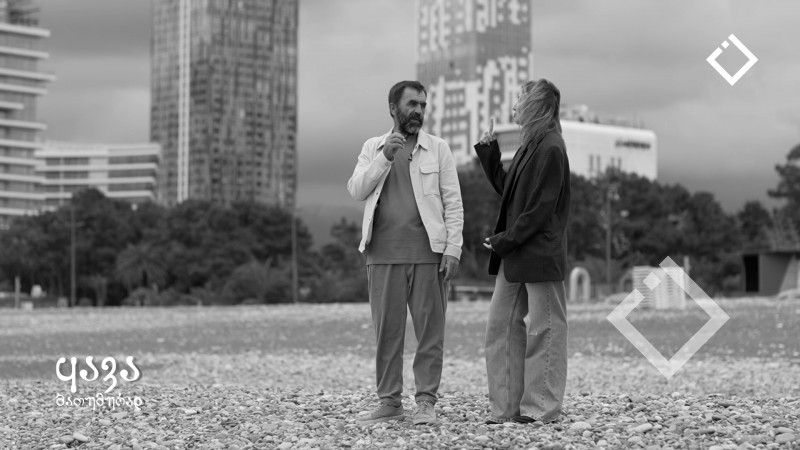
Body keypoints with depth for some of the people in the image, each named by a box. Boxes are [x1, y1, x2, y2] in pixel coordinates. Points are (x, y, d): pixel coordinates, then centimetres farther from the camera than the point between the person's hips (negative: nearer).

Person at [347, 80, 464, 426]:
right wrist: (384, 158, -12)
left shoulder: (438, 149, 8)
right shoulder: (372, 148, 12)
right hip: (384, 254, 1)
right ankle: (389, 402, 11)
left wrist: (453, 249, -6)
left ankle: (426, 401, 5)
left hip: (428, 254, -1)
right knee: (387, 330, 4)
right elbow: (356, 191, 0)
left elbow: (453, 203, 3)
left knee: (430, 330, -1)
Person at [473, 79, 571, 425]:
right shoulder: (529, 146, 15)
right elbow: (507, 189, 19)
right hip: (514, 254, 10)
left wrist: (506, 240, -15)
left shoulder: (550, 149, -14)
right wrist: (488, 152, 14)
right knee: (501, 323, 8)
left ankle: (542, 408, 6)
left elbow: (541, 208, -17)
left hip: (540, 254, -10)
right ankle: (506, 406, 13)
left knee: (544, 330, -1)